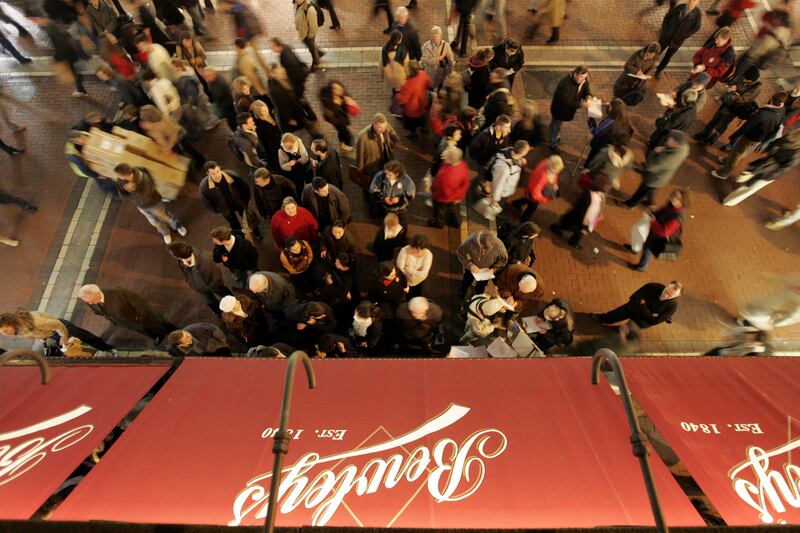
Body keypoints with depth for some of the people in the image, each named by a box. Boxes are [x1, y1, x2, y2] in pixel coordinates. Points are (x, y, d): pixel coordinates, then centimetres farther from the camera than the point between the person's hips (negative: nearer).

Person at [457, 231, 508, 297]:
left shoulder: (499, 246, -36)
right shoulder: (470, 241, -38)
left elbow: (503, 259, -16)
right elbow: (460, 252, -22)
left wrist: (494, 269, -27)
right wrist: (470, 265, -29)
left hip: (486, 272, 0)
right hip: (471, 268, 0)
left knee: (480, 287, 27)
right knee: (466, 281, 31)